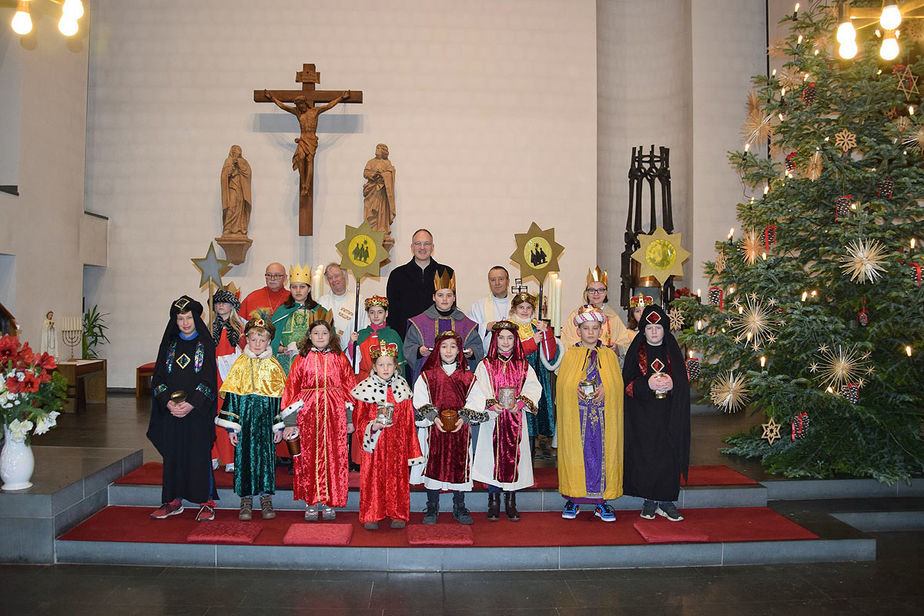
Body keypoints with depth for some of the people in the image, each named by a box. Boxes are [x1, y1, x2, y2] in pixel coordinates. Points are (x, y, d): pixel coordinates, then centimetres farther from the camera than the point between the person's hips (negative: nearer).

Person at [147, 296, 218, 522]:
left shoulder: (205, 345, 0)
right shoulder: (169, 345, 10)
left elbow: (209, 380, -6)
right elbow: (158, 378, 7)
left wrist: (191, 404, -16)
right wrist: (168, 402, -9)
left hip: (198, 411, -3)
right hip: (171, 411, 4)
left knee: (199, 455, -2)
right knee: (172, 454, 7)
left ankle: (206, 502, 6)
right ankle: (173, 500, 19)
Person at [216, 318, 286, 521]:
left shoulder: (273, 366, 4)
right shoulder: (240, 364, 3)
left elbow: (280, 396, 4)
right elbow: (231, 395, 2)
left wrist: (279, 426, 1)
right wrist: (231, 426, -3)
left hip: (266, 417, 0)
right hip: (244, 416, 0)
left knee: (266, 455, 3)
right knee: (244, 456, 3)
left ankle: (266, 499, 13)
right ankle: (246, 500, 14)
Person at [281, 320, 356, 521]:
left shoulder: (340, 359, 8)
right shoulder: (301, 359, 7)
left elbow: (349, 388, 9)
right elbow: (291, 389, 5)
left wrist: (349, 419, 4)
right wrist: (290, 422, 0)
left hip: (334, 414, 0)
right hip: (307, 414, 0)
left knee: (333, 457, 1)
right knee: (308, 457, 1)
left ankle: (329, 502, 12)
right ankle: (311, 503, 12)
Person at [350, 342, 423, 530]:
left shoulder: (402, 388, 5)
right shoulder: (365, 388, -3)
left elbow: (408, 420, 9)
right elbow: (358, 418, 0)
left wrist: (411, 448, 8)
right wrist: (373, 426, -20)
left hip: (397, 444, 2)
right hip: (374, 443, -2)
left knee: (397, 476, 6)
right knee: (372, 476, 1)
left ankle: (398, 514, 19)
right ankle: (370, 516, 13)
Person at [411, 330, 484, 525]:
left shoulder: (468, 376, 4)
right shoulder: (427, 375, 2)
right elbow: (420, 401, -4)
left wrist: (463, 418, -15)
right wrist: (434, 417, -18)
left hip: (460, 429, 1)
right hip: (434, 428, -1)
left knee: (459, 465, 6)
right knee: (434, 465, 4)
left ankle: (459, 509, 21)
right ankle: (432, 509, 19)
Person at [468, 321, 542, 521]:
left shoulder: (524, 366, 8)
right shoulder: (485, 365, 3)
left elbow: (533, 388, 0)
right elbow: (477, 392, -3)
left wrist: (522, 402, -17)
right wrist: (491, 404, -19)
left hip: (516, 421, 2)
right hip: (493, 421, -1)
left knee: (513, 457, 4)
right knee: (493, 459, 0)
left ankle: (511, 505, 17)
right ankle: (493, 505, 13)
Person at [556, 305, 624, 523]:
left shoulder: (609, 355, 10)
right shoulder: (570, 354, 7)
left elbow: (618, 384, 5)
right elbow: (562, 383, 2)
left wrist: (604, 391, -14)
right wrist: (576, 389, -16)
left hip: (604, 413, 1)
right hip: (576, 414, -1)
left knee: (602, 452, 0)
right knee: (576, 451, -1)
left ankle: (601, 500, 9)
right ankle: (573, 499, 9)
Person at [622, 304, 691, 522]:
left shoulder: (673, 351, 9)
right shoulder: (636, 352, 4)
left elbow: (684, 382, 7)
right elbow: (627, 384, 0)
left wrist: (672, 383, -15)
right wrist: (647, 384, -18)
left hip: (669, 414, 1)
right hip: (643, 414, -1)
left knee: (669, 455, -1)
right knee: (645, 456, -2)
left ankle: (666, 500, 9)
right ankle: (649, 500, 9)